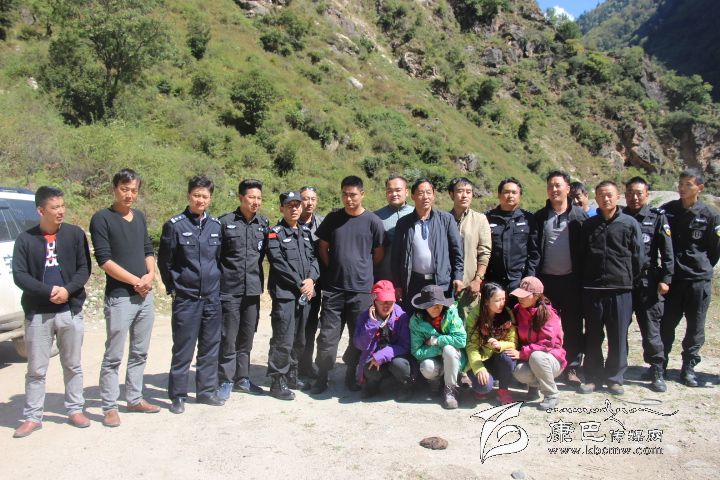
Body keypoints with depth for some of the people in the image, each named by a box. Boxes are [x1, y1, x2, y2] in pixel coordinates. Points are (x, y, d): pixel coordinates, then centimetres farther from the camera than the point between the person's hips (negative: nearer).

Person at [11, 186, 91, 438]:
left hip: (70, 311, 1)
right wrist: (49, 291, -16)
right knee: (36, 369, 7)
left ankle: (75, 410, 24)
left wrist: (67, 290, -15)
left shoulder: (75, 234, 2)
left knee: (73, 365, 11)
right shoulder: (25, 239, 1)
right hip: (37, 314, 0)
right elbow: (19, 275, -4)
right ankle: (32, 417, 18)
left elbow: (84, 269, 1)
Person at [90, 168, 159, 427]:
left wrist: (150, 275, -3)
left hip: (145, 295, 7)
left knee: (140, 353, 14)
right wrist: (135, 281, -13)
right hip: (119, 297, -6)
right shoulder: (102, 218, -7)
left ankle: (135, 398, 26)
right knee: (113, 356, 0)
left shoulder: (139, 217, 13)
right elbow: (104, 260, -13)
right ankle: (109, 407, 10)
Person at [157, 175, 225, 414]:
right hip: (186, 298, -4)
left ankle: (206, 390, 25)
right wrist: (173, 287, 2)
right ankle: (178, 395, 16)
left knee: (210, 347, 11)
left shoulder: (216, 226, 5)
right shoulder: (175, 225, -6)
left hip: (212, 297, 4)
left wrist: (217, 282, 12)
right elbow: (164, 261, 1)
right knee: (183, 350, 3)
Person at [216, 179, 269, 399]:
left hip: (253, 289, 4)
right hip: (229, 290, -4)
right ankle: (226, 381, 15)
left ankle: (242, 378, 26)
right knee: (228, 338, 2)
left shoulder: (263, 223, 7)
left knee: (246, 338, 13)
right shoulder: (225, 222, -6)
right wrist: (217, 280, -4)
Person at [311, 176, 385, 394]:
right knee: (328, 336, 3)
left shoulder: (373, 221, -1)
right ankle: (322, 378, 17)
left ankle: (352, 376, 26)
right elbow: (323, 249, 12)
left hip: (361, 289, -1)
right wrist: (334, 269, 4)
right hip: (333, 288, 1)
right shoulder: (333, 218, 4)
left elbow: (379, 255, 7)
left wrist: (361, 270, 8)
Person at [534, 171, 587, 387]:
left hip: (571, 280, -1)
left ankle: (573, 368, 14)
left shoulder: (579, 217, 1)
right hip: (546, 280, 1)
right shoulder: (540, 217, 6)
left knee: (573, 326, 5)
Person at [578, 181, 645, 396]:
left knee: (618, 337, 6)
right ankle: (593, 377, 20)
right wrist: (582, 282, 6)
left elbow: (638, 257, 2)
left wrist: (632, 282, 0)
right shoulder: (588, 225, 8)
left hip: (620, 289, -2)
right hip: (592, 289, 2)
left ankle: (615, 378, 20)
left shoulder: (630, 223, 2)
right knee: (592, 337, 9)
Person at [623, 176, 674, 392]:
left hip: (648, 281, -2)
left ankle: (657, 371, 12)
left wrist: (665, 278, -5)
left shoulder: (657, 218, 4)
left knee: (651, 328, 0)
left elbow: (667, 251, 2)